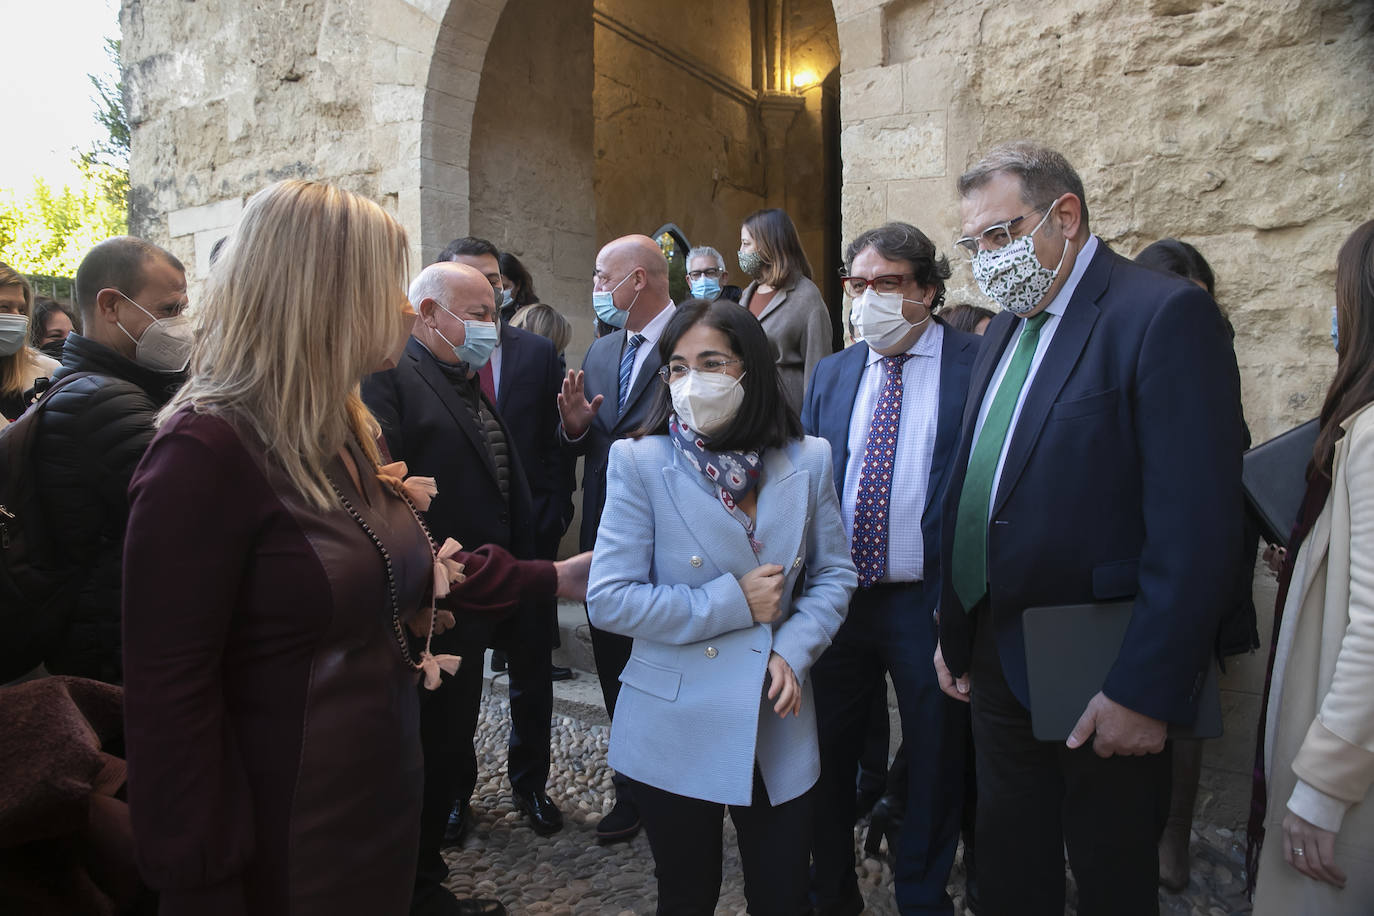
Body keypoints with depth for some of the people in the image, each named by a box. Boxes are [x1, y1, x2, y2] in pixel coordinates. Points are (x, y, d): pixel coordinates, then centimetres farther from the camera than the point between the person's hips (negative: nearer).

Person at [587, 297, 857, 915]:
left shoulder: (806, 460, -2)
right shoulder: (640, 463, -12)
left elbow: (834, 573, 6)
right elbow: (608, 599, -15)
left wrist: (793, 652, -11)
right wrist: (734, 604, -17)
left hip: (779, 725, 3)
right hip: (676, 731, -2)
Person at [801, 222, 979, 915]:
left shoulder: (977, 365, -7)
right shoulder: (830, 374, 8)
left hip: (930, 603, -3)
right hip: (837, 597, 4)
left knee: (935, 756, 14)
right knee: (828, 751, 15)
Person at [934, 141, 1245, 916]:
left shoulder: (1166, 314, -15)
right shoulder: (1007, 327, 10)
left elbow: (1197, 529, -21)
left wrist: (1145, 691, -20)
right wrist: (956, 630, 11)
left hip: (1100, 685, -6)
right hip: (999, 664, 7)